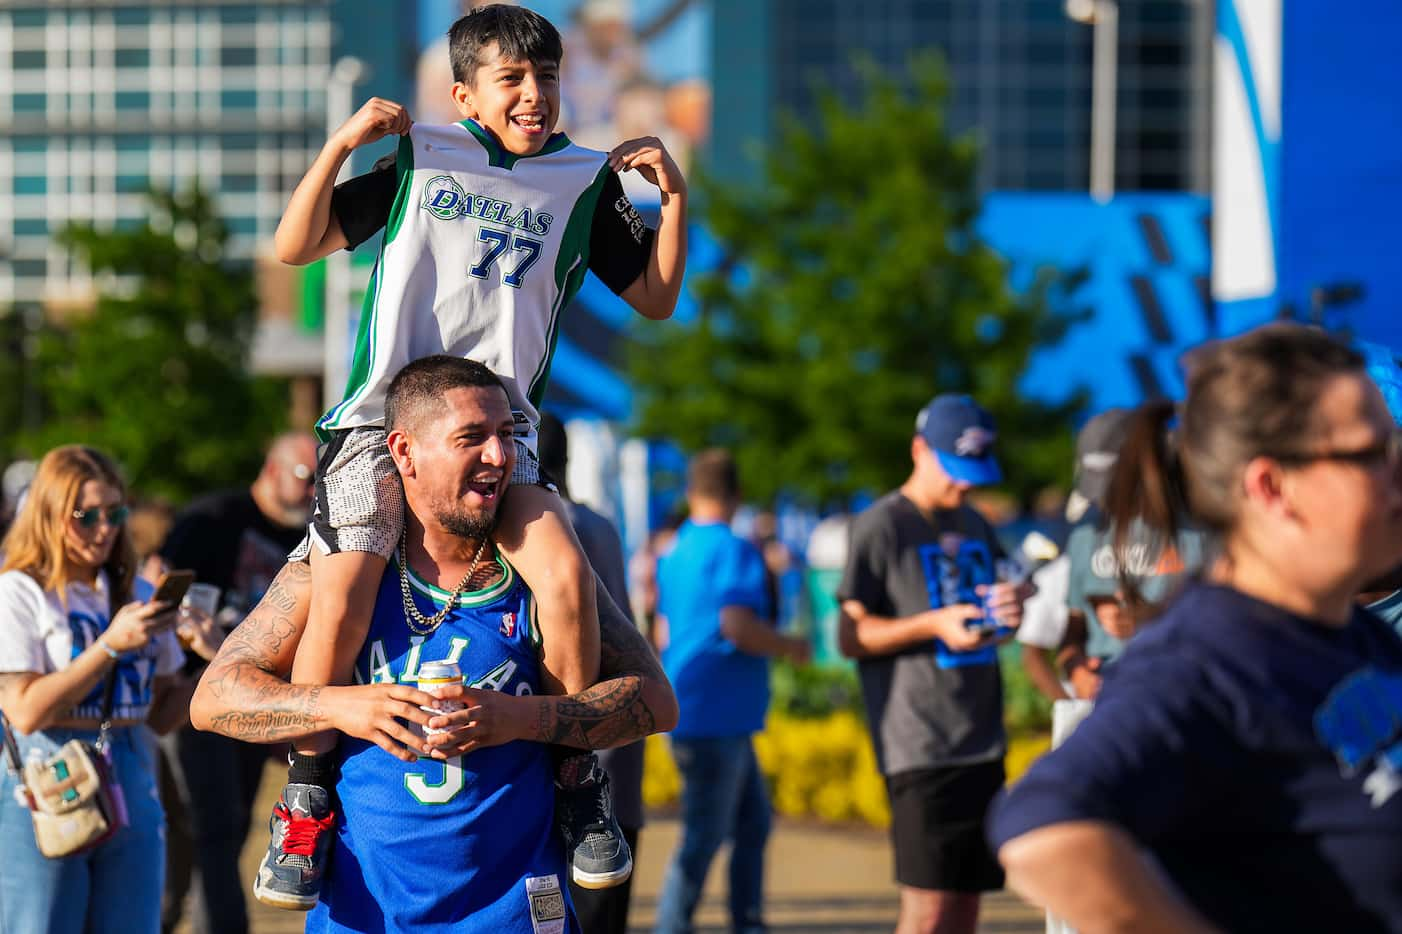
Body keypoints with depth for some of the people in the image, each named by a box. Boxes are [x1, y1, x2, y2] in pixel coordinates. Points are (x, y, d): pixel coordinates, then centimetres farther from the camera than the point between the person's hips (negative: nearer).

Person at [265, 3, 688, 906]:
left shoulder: (585, 183, 13)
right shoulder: (420, 160, 10)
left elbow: (656, 298, 18)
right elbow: (295, 247, 10)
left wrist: (674, 199, 4)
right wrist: (342, 144, -2)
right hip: (382, 418, -1)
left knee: (566, 572, -25)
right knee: (342, 596, -22)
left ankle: (578, 781, -7)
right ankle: (306, 799, -3)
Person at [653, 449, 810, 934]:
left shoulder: (672, 556, 13)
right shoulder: (736, 552, -13)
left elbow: (665, 632, 20)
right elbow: (738, 627, -24)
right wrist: (792, 647, -9)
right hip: (716, 717, -9)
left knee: (753, 822, 16)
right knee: (703, 837, -5)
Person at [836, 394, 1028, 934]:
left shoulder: (975, 526, 17)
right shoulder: (881, 526, -4)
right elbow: (851, 636, -7)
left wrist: (1010, 612, 3)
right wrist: (935, 624, -19)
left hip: (982, 743, 7)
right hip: (920, 746, -7)